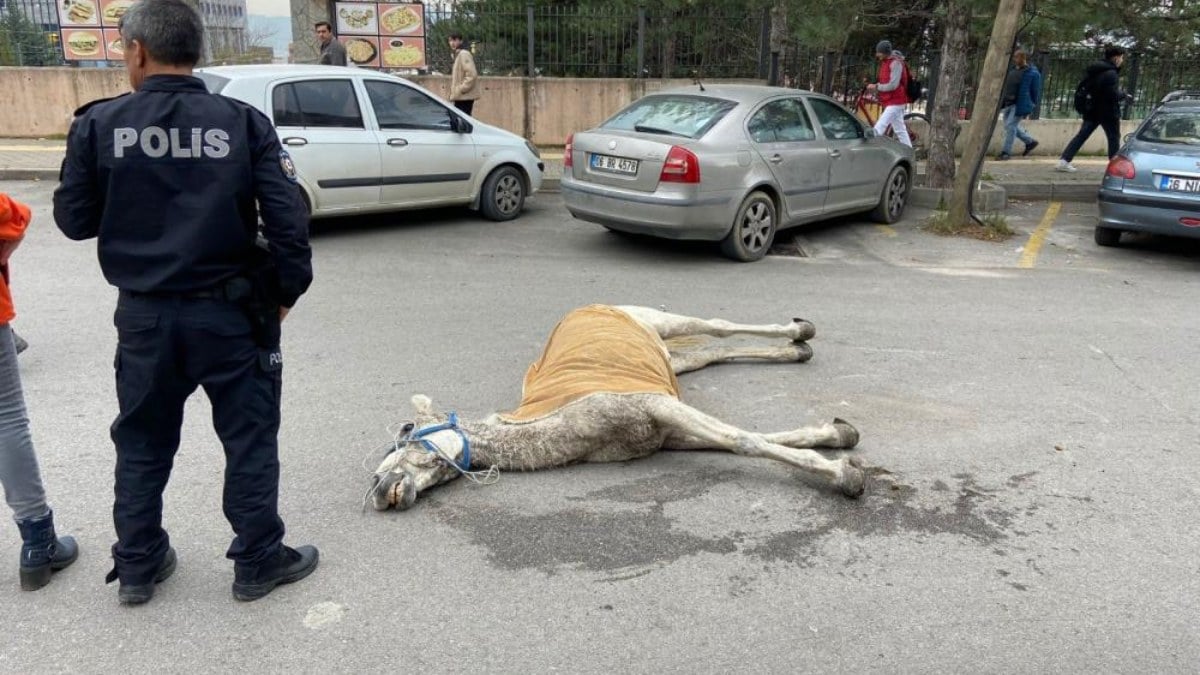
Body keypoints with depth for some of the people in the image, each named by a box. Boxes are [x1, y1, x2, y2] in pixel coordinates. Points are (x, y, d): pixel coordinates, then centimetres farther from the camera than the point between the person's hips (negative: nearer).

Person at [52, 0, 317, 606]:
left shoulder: (98, 125, -5)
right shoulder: (244, 123, -7)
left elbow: (74, 220, 2)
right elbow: (288, 217, -12)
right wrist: (286, 290, -1)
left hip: (145, 315, 2)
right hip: (230, 311, -1)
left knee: (142, 443, 19)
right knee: (249, 438, 11)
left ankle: (137, 566, 32)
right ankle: (258, 561, 22)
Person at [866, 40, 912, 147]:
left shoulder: (895, 63, -16)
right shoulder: (885, 62, 13)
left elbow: (893, 85, -22)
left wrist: (876, 87, -14)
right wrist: (876, 85, 4)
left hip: (895, 102, -10)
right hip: (892, 102, 10)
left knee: (878, 129, -17)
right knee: (900, 130, 14)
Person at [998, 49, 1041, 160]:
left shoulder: (1032, 73, -11)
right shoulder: (1013, 69, 10)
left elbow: (1035, 91, -7)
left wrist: (1029, 108, -7)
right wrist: (1003, 102, 17)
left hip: (1019, 104, -8)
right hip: (1009, 103, 8)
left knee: (1010, 125, -10)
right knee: (1010, 126, 13)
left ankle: (1006, 152, -2)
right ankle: (1030, 141, 31)